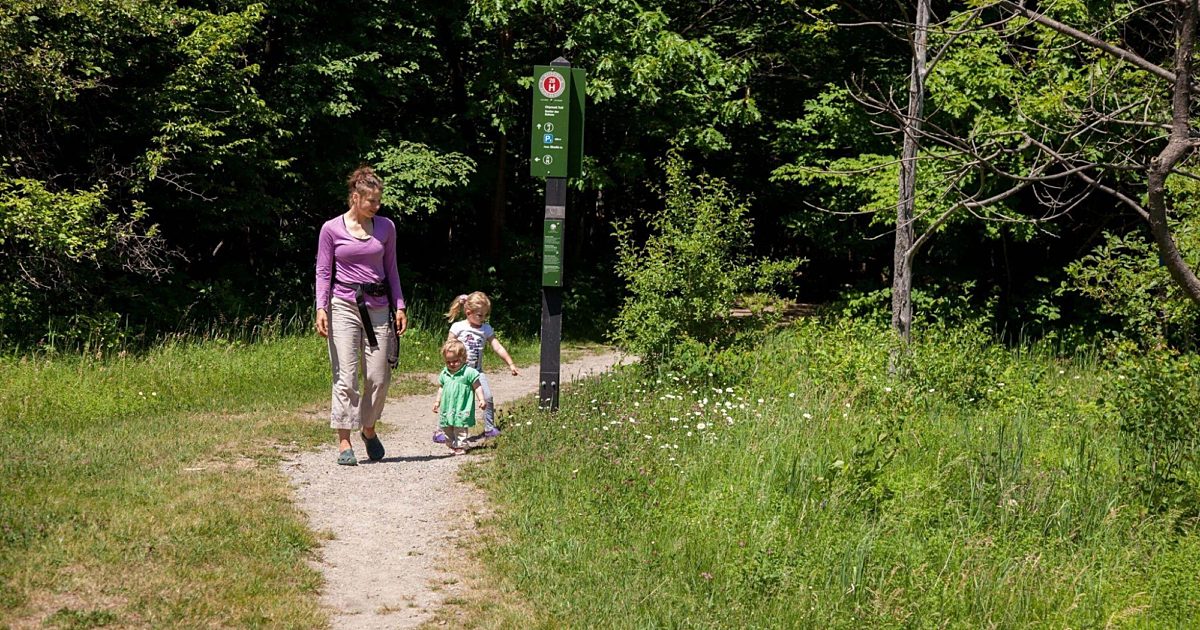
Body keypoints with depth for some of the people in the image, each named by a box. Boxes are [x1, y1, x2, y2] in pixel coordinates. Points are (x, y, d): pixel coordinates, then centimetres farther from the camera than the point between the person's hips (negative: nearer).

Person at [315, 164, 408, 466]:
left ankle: (369, 429, 27)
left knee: (379, 377, 3)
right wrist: (321, 308, -10)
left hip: (378, 307, 3)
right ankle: (344, 443, -3)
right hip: (344, 306, -3)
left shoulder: (386, 227, 7)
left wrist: (399, 306, 8)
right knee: (346, 376, -7)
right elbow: (323, 272, 1)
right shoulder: (331, 229, -1)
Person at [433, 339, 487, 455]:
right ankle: (452, 445, 24)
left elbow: (477, 387, -7)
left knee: (460, 428, -6)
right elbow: (441, 388, 21)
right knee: (446, 428, 10)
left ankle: (461, 446, 2)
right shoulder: (444, 374, 8)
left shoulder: (469, 372, -10)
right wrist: (438, 401, 20)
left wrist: (481, 400, -14)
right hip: (447, 409, 6)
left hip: (462, 409, -6)